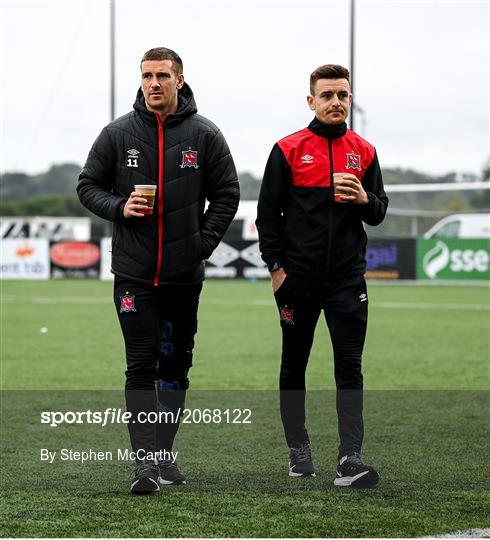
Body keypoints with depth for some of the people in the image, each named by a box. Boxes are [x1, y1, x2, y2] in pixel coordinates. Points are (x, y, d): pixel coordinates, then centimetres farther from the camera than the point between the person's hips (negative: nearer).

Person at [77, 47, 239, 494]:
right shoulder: (118, 134, 1)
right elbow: (88, 186, 8)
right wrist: (119, 207, -12)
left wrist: (205, 242, -6)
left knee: (176, 365, 10)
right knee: (141, 365, -8)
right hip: (134, 273, -1)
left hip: (185, 274, 1)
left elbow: (227, 194, 6)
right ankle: (146, 462, -11)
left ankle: (165, 453, 23)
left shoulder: (205, 135, 1)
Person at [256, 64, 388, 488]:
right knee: (294, 367, 9)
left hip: (347, 278, 1)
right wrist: (276, 267, -5)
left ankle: (350, 460, -13)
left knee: (349, 368, -7)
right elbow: (268, 213, 1)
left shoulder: (364, 151, 8)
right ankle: (299, 450, 23)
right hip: (297, 278, -1)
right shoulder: (288, 150, -1)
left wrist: (364, 199, -12)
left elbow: (379, 213, 11)